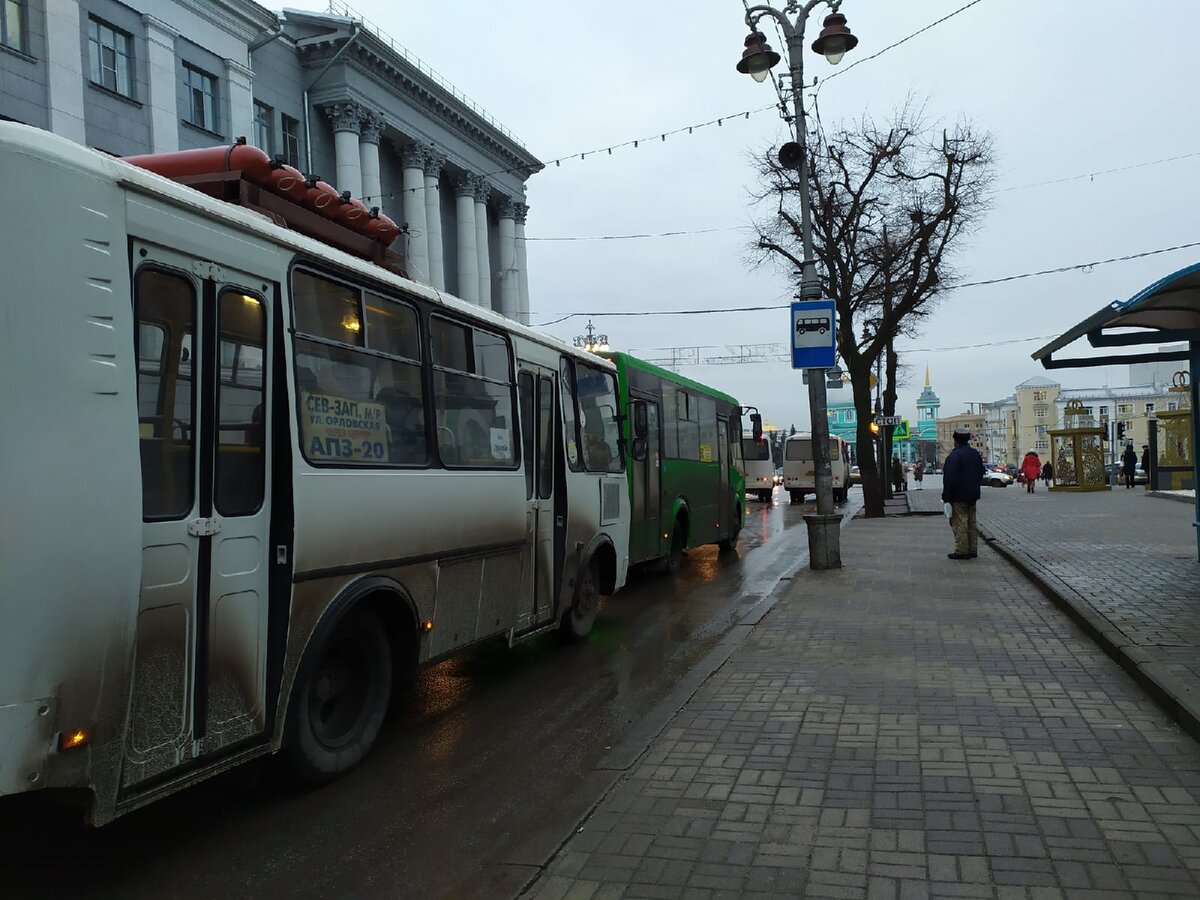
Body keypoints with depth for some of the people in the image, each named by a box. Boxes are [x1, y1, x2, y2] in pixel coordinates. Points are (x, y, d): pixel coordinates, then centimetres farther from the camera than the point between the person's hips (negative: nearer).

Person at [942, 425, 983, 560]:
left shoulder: (954, 456, -18)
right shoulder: (976, 454, 11)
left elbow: (950, 480, -21)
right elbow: (980, 474, 21)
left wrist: (946, 497, -15)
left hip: (959, 497, -9)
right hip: (972, 496, 9)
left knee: (960, 523, -5)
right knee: (971, 523, 13)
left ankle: (962, 551, -3)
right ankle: (973, 550, 18)